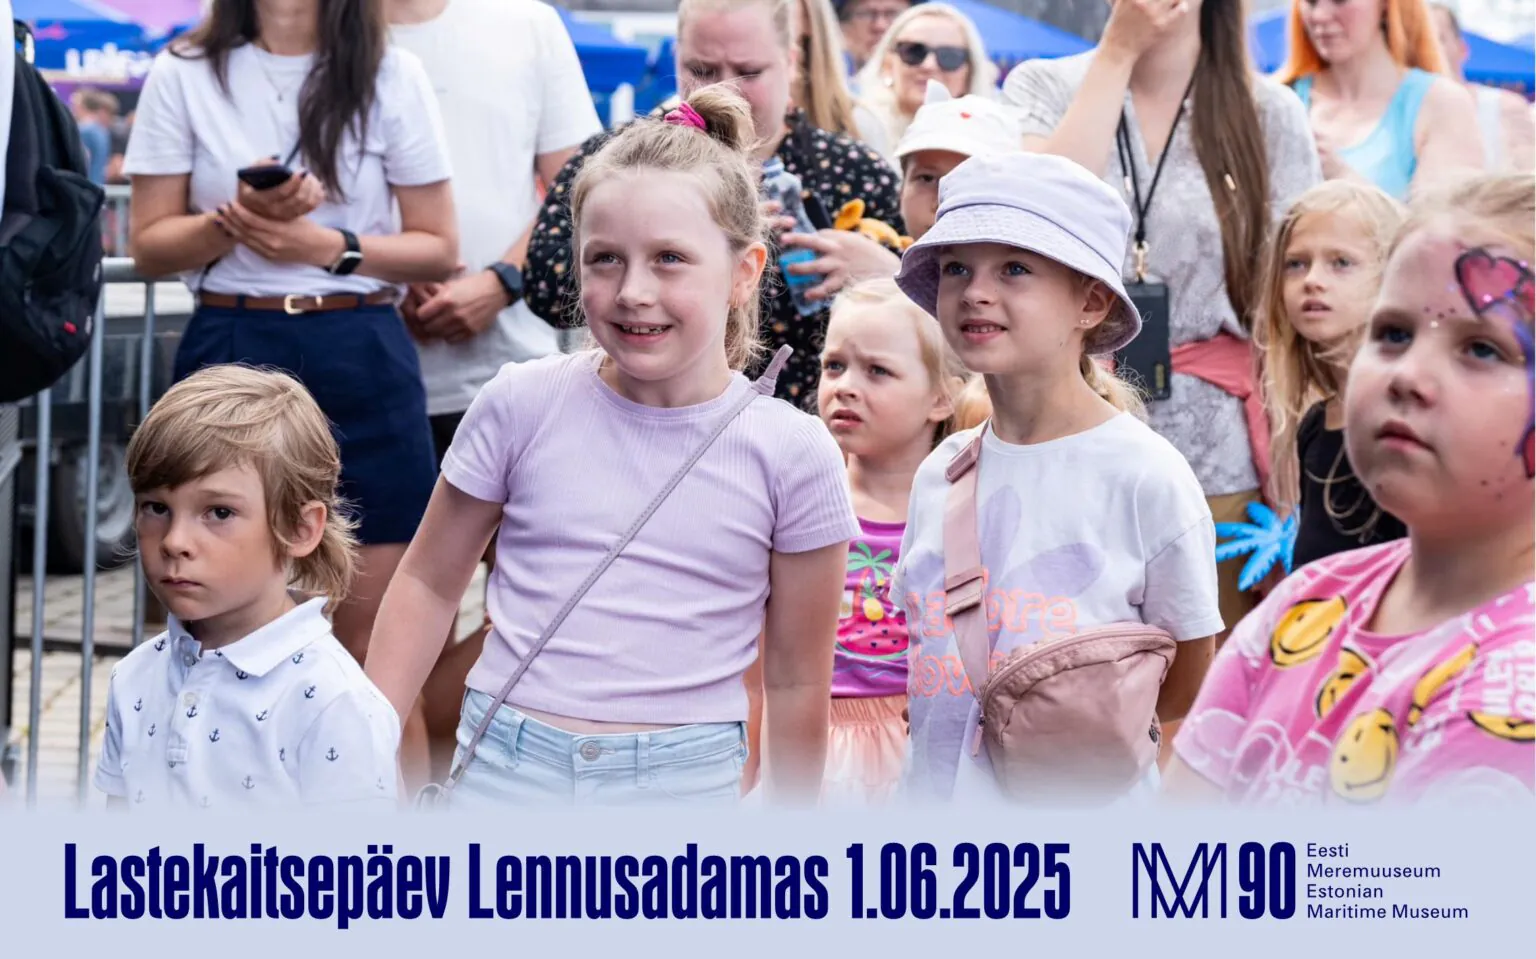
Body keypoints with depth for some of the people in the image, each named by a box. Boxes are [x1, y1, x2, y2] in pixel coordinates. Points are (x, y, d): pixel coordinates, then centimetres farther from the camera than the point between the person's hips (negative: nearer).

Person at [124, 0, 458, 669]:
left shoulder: (392, 76, 5)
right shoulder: (184, 75, 6)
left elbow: (440, 249, 4)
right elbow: (149, 247, 5)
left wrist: (329, 247, -12)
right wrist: (234, 221, -14)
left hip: (363, 359, 0)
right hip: (230, 351, 0)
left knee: (370, 638, -4)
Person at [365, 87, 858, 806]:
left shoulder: (791, 453, -4)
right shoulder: (524, 404, -2)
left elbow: (796, 682, 4)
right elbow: (428, 584, 10)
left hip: (684, 782, -1)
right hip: (505, 771, 1)